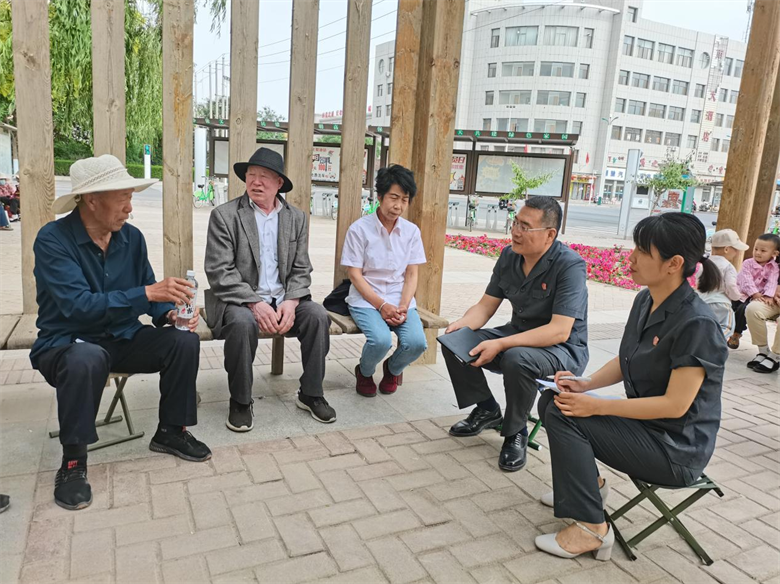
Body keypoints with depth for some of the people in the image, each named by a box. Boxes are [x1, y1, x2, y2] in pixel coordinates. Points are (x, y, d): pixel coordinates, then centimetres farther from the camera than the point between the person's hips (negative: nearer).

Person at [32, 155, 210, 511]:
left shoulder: (131, 237, -1)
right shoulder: (52, 239, -18)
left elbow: (149, 293, 5)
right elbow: (78, 305, -30)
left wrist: (170, 312, -18)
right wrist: (148, 293, -37)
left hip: (122, 338, 5)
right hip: (67, 344, -5)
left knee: (184, 340, -18)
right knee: (87, 359, -39)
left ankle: (171, 431, 3)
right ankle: (73, 462, -18)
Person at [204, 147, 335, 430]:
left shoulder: (297, 217, 9)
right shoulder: (224, 215, -3)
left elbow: (301, 269, 6)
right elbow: (219, 272, -11)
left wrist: (291, 301, -13)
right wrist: (255, 303, -22)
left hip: (284, 299, 4)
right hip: (240, 300, -3)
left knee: (318, 316, -22)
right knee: (242, 322, -34)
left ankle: (311, 394, -2)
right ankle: (240, 402, -12)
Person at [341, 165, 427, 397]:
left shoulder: (412, 231, 4)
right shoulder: (359, 229, -6)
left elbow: (411, 275, 5)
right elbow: (355, 275, -7)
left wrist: (403, 306, -12)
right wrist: (382, 306, -17)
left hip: (400, 300, 3)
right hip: (366, 300, -3)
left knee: (417, 343, -23)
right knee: (381, 340, -31)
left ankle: (393, 369, 14)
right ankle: (364, 372, 7)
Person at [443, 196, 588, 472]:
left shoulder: (570, 265, -23)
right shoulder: (509, 256, -3)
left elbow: (559, 331, -29)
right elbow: (486, 306, 3)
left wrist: (501, 345, -36)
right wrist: (462, 324, -20)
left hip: (564, 348, -6)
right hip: (519, 335, 7)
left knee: (516, 358, -38)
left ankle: (516, 434, -10)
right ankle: (486, 409, 12)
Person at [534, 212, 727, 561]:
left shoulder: (695, 324, -25)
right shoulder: (645, 301, 1)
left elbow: (676, 405, -25)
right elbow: (623, 362, 11)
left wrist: (596, 406, -24)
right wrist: (585, 384, -7)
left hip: (677, 448, -8)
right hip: (644, 424, 8)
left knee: (564, 416, -21)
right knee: (551, 401, 2)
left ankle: (591, 529, -8)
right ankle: (589, 484, 21)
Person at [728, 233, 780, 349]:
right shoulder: (748, 263, -4)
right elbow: (747, 281, -14)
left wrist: (768, 296, -30)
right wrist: (755, 294, -26)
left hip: (759, 295, -2)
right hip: (742, 293, 2)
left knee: (743, 309, -24)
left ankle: (736, 334, -6)